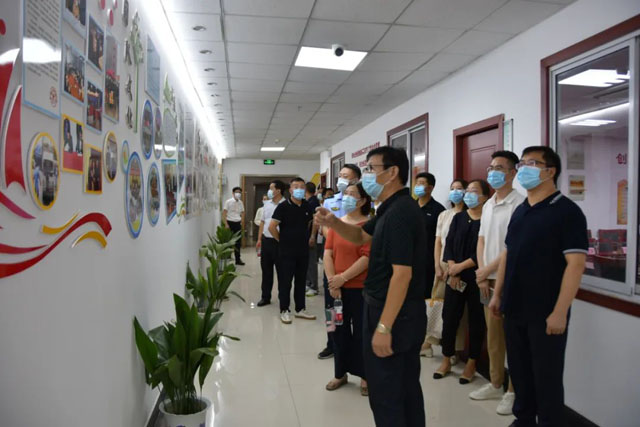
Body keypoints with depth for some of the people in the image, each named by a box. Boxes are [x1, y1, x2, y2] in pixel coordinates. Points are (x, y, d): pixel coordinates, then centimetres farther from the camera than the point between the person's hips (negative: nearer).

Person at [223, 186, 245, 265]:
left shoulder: (240, 203, 10)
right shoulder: (228, 202, -3)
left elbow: (242, 213, 15)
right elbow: (224, 213, -6)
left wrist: (242, 224, 5)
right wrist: (226, 224, -15)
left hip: (238, 223, 4)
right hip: (230, 223, -4)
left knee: (238, 242, 8)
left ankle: (238, 259, 17)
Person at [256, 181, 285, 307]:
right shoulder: (267, 204, 11)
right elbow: (262, 222, 16)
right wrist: (259, 239, 12)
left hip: (278, 241, -6)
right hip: (266, 240, 6)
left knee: (281, 271, 4)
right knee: (266, 270, 13)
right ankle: (265, 297, 24)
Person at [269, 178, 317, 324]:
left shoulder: (307, 206, 5)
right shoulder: (283, 206, -12)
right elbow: (272, 227, -13)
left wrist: (305, 238, 12)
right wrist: (282, 240, -5)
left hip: (303, 250, 5)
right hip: (287, 251, -5)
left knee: (301, 280, 13)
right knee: (285, 281, 4)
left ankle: (300, 309, 23)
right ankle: (284, 311, 14)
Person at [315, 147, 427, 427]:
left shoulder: (399, 213, -22)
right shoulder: (395, 208, 11)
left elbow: (402, 274, -26)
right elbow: (361, 237, 20)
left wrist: (383, 327, -25)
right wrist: (333, 222, 0)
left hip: (393, 315, -10)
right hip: (406, 314, 10)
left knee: (385, 393, 3)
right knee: (406, 387, 20)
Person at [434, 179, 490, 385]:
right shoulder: (458, 217, 9)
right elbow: (449, 244, 3)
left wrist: (461, 266, -15)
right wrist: (452, 271, -9)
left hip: (476, 278, -4)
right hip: (455, 277, 4)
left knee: (476, 320, 6)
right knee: (449, 317, 5)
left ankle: (471, 364, 19)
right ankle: (446, 360, 19)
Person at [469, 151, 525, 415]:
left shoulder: (520, 203, -12)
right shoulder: (488, 205, 13)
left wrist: (488, 270, -12)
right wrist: (481, 273, 2)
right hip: (488, 279, 7)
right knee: (493, 335, 15)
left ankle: (513, 391, 15)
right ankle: (495, 385, 27)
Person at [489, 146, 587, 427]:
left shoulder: (567, 211, -11)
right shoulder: (520, 211, 11)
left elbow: (576, 263, -16)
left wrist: (560, 311, -19)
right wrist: (498, 295, 12)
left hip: (545, 313, -6)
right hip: (514, 309, 7)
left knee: (547, 377, 7)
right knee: (519, 371, 17)